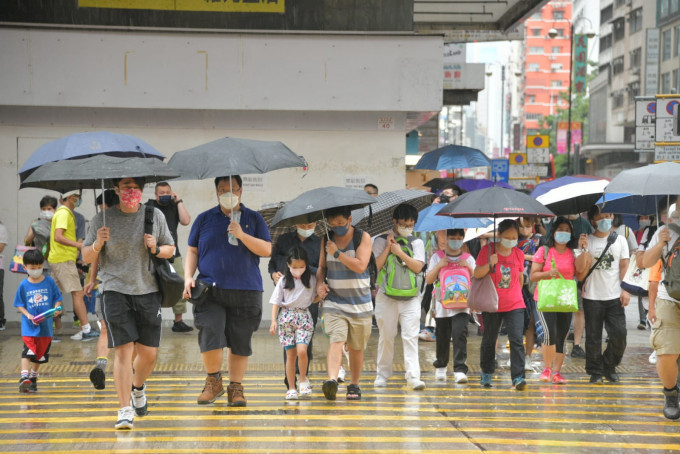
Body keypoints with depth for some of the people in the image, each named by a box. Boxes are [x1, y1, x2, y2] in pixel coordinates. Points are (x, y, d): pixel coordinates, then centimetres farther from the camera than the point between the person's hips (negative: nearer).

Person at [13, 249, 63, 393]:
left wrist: (57, 308, -14)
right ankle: (24, 377, -23)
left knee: (40, 354, 12)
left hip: (46, 326, 2)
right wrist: (28, 315, -13)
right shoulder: (23, 285, 0)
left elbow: (57, 299, 7)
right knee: (28, 351, -19)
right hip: (29, 327, -2)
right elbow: (19, 305, 3)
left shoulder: (49, 282, 1)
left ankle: (33, 378, 30)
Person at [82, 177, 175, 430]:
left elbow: (171, 249, 15)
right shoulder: (103, 219, 2)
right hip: (115, 292, -2)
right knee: (123, 350, -10)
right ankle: (125, 410, -5)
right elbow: (87, 258, 6)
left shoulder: (155, 216, 7)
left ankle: (138, 386, 37)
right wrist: (97, 244, -14)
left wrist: (156, 249, -6)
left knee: (149, 353, 4)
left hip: (148, 292, 2)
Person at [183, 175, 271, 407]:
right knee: (209, 335, -14)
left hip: (246, 291, 0)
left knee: (240, 343, 2)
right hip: (210, 290, 0)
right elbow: (192, 251, 15)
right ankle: (213, 380, 7)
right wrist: (188, 277, 0)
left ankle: (236, 388, 14)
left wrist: (242, 235, -13)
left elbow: (266, 250, 0)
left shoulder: (253, 219, 9)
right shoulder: (204, 219, 13)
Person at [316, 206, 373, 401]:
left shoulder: (362, 237, -4)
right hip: (334, 303, 1)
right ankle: (332, 380, -34)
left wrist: (337, 252, -19)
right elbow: (322, 266, 16)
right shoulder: (327, 239, 7)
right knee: (336, 341, -19)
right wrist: (320, 284, -3)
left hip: (359, 304, -1)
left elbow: (360, 266, -16)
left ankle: (354, 385, 24)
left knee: (356, 348, 9)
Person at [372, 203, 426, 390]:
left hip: (411, 298, 1)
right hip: (386, 297, 0)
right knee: (386, 336, 4)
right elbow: (376, 265, -5)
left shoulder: (417, 242, 11)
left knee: (410, 336, -7)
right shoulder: (381, 240, 6)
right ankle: (382, 375, 16)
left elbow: (418, 267, -2)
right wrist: (388, 247, -10)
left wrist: (400, 252, -8)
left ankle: (413, 376, -11)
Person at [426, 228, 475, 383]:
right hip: (442, 304, 1)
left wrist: (469, 268, -9)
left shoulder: (468, 259, 9)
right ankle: (441, 366, 32)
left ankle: (460, 370, -18)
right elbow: (428, 280, 1)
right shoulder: (437, 258, 8)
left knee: (460, 333, -17)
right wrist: (439, 266, -11)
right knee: (442, 337, 9)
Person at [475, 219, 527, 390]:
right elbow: (477, 274, -10)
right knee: (489, 340, 11)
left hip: (514, 305, 1)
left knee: (517, 340, -12)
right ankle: (486, 373, 28)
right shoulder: (488, 250, -6)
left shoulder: (518, 253, 4)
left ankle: (518, 377, -13)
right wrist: (489, 264, -26)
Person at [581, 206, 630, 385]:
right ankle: (595, 372, 12)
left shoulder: (620, 240, 8)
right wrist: (584, 249, -19)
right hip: (592, 297, -1)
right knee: (593, 337, 2)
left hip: (614, 296, 1)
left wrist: (625, 289, -3)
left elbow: (624, 266, 7)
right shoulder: (587, 241, 1)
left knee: (619, 334, -3)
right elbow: (584, 268, -6)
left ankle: (609, 366, 18)